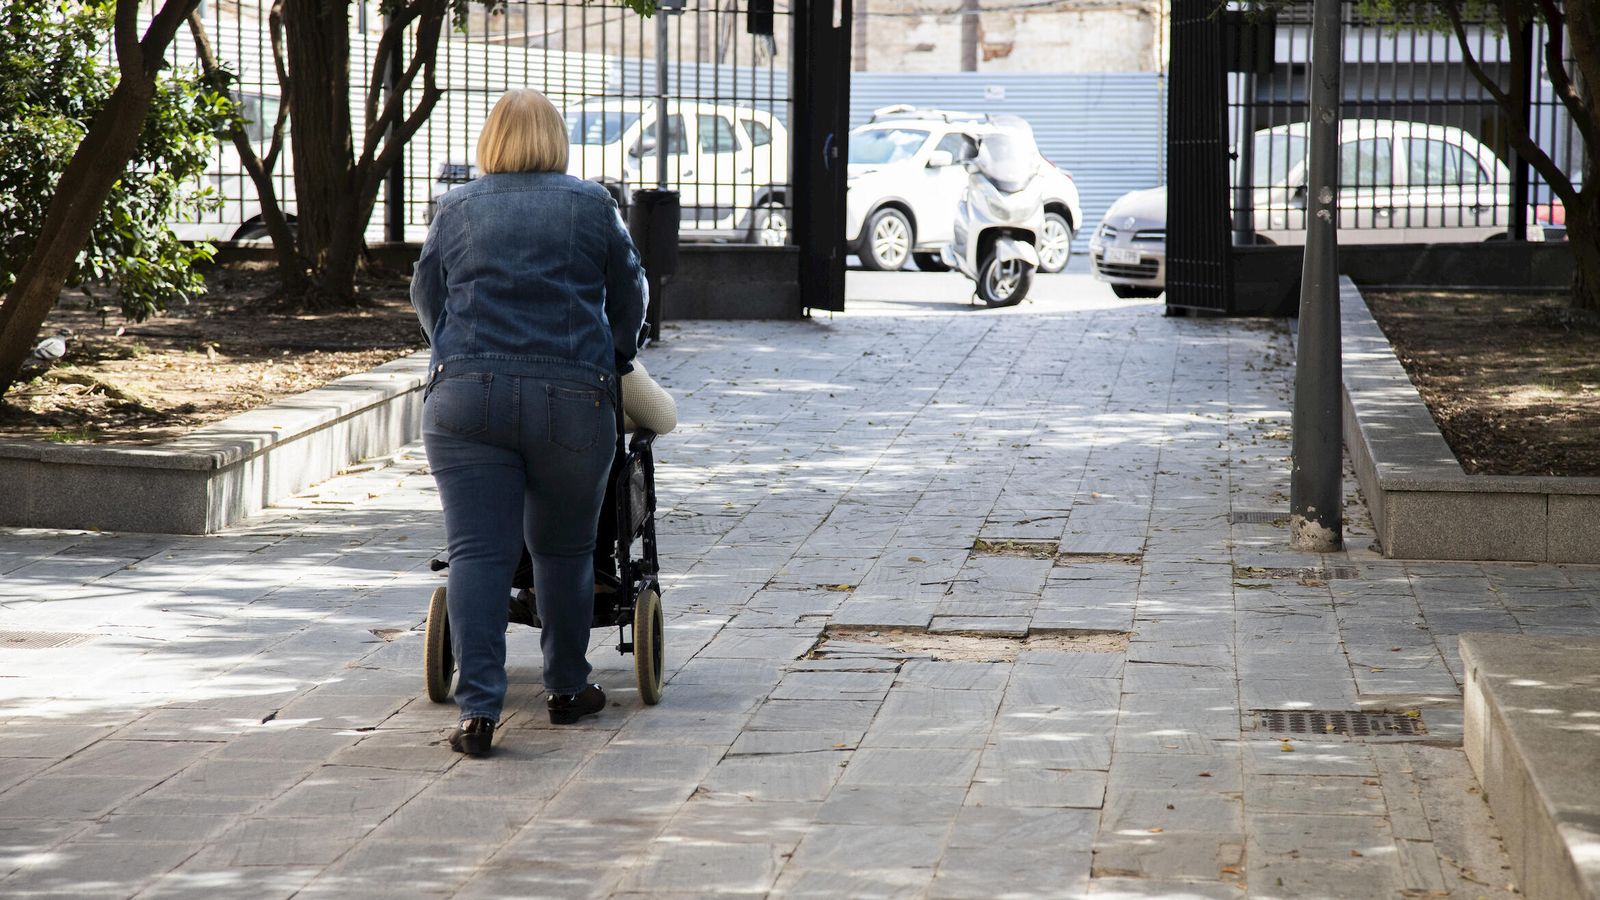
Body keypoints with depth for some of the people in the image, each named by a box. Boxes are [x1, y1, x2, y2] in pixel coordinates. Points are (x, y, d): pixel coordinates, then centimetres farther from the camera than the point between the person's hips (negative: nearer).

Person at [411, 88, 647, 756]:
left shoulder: (456, 210, 11)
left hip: (465, 395, 0)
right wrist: (613, 362, 34)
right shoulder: (593, 206, 9)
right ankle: (567, 689, 27)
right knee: (563, 548, 14)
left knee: (477, 552, -3)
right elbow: (629, 298, 16)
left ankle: (477, 708, -12)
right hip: (571, 400, 0)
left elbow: (425, 299, 21)